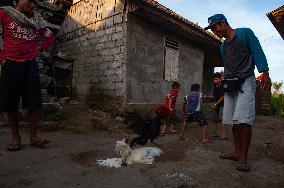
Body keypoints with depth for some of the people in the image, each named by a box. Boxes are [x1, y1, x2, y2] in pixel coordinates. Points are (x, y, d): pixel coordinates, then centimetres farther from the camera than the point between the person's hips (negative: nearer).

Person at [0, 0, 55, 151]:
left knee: (33, 103, -2)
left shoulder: (37, 19, 10)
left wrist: (39, 49, 7)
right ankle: (15, 137, 14)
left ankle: (33, 136, 7)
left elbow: (50, 37, 21)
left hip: (30, 65, 1)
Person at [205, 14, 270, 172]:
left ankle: (243, 157, -8)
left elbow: (258, 53, -5)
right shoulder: (223, 46, 21)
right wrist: (222, 80, 13)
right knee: (234, 120, 5)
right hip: (230, 85, 7)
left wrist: (265, 73, -15)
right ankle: (237, 152, 12)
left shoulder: (245, 33, 3)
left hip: (246, 82, -7)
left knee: (243, 120, -15)